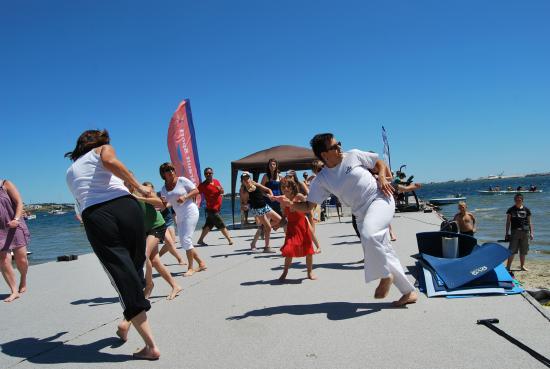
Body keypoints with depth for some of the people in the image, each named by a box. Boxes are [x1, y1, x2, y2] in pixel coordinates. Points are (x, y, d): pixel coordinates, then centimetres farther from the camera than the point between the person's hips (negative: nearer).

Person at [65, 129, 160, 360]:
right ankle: (126, 321, 25)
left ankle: (150, 346, -2)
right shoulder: (103, 149, 20)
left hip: (93, 217, 2)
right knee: (135, 267, 20)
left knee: (124, 278, 1)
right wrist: (139, 187, -2)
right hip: (124, 206, -2)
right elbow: (110, 162, -5)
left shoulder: (70, 171, 33)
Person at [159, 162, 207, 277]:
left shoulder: (182, 180, -6)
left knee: (186, 239, -14)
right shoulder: (164, 188, 9)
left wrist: (185, 196, -19)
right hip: (180, 216, 7)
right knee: (183, 242, 8)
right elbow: (163, 205, 10)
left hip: (190, 212, -7)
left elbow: (196, 191, -6)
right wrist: (162, 201, -13)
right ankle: (201, 263, 20)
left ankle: (190, 268, -3)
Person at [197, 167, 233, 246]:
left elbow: (222, 192, 13)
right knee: (221, 225, -4)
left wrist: (220, 189, -10)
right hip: (212, 209, -7)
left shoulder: (216, 181, 8)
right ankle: (230, 240, 4)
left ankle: (200, 240, 22)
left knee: (208, 225, 13)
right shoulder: (203, 185, -10)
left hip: (217, 208, 7)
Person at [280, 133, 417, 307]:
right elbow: (308, 206, -4)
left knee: (368, 233, -33)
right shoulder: (322, 180, 0)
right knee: (383, 252, 8)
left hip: (380, 199, -4)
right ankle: (409, 292, 24)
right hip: (362, 214, 4)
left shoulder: (353, 155, -3)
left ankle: (385, 276, -10)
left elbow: (379, 163, 11)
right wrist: (290, 204, -21)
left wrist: (382, 178, -8)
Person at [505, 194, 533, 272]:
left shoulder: (526, 210, 7)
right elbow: (508, 222, 3)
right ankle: (508, 266, -2)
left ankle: (522, 266, 23)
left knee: (523, 251, 9)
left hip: (525, 232, 2)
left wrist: (531, 232, 5)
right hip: (514, 232, -2)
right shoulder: (511, 210, 2)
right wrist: (507, 233, -1)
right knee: (512, 250, -6)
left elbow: (529, 222, 11)